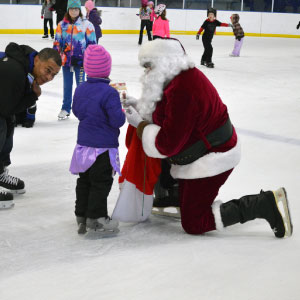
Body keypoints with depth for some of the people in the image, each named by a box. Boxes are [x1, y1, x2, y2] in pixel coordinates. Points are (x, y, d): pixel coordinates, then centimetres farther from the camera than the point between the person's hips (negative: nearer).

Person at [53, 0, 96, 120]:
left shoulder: (86, 24, -2)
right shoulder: (62, 25, 6)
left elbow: (92, 43, 0)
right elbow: (57, 43, 10)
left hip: (80, 60, -3)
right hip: (66, 60, 3)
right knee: (67, 85, 11)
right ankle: (65, 109, 21)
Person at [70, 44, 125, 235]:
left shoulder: (80, 89, 2)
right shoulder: (109, 93, -21)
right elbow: (117, 120, -22)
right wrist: (122, 113, -2)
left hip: (84, 144, 7)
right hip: (104, 147, -7)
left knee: (84, 180, 19)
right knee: (101, 183, 2)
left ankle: (81, 214, 28)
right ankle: (96, 218, 6)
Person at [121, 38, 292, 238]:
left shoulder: (183, 91, -30)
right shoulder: (184, 76, 1)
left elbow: (166, 145, -27)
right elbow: (168, 115, 15)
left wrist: (140, 124, -14)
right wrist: (139, 107, 4)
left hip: (212, 160, -10)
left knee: (193, 224, -3)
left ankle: (266, 204, -7)